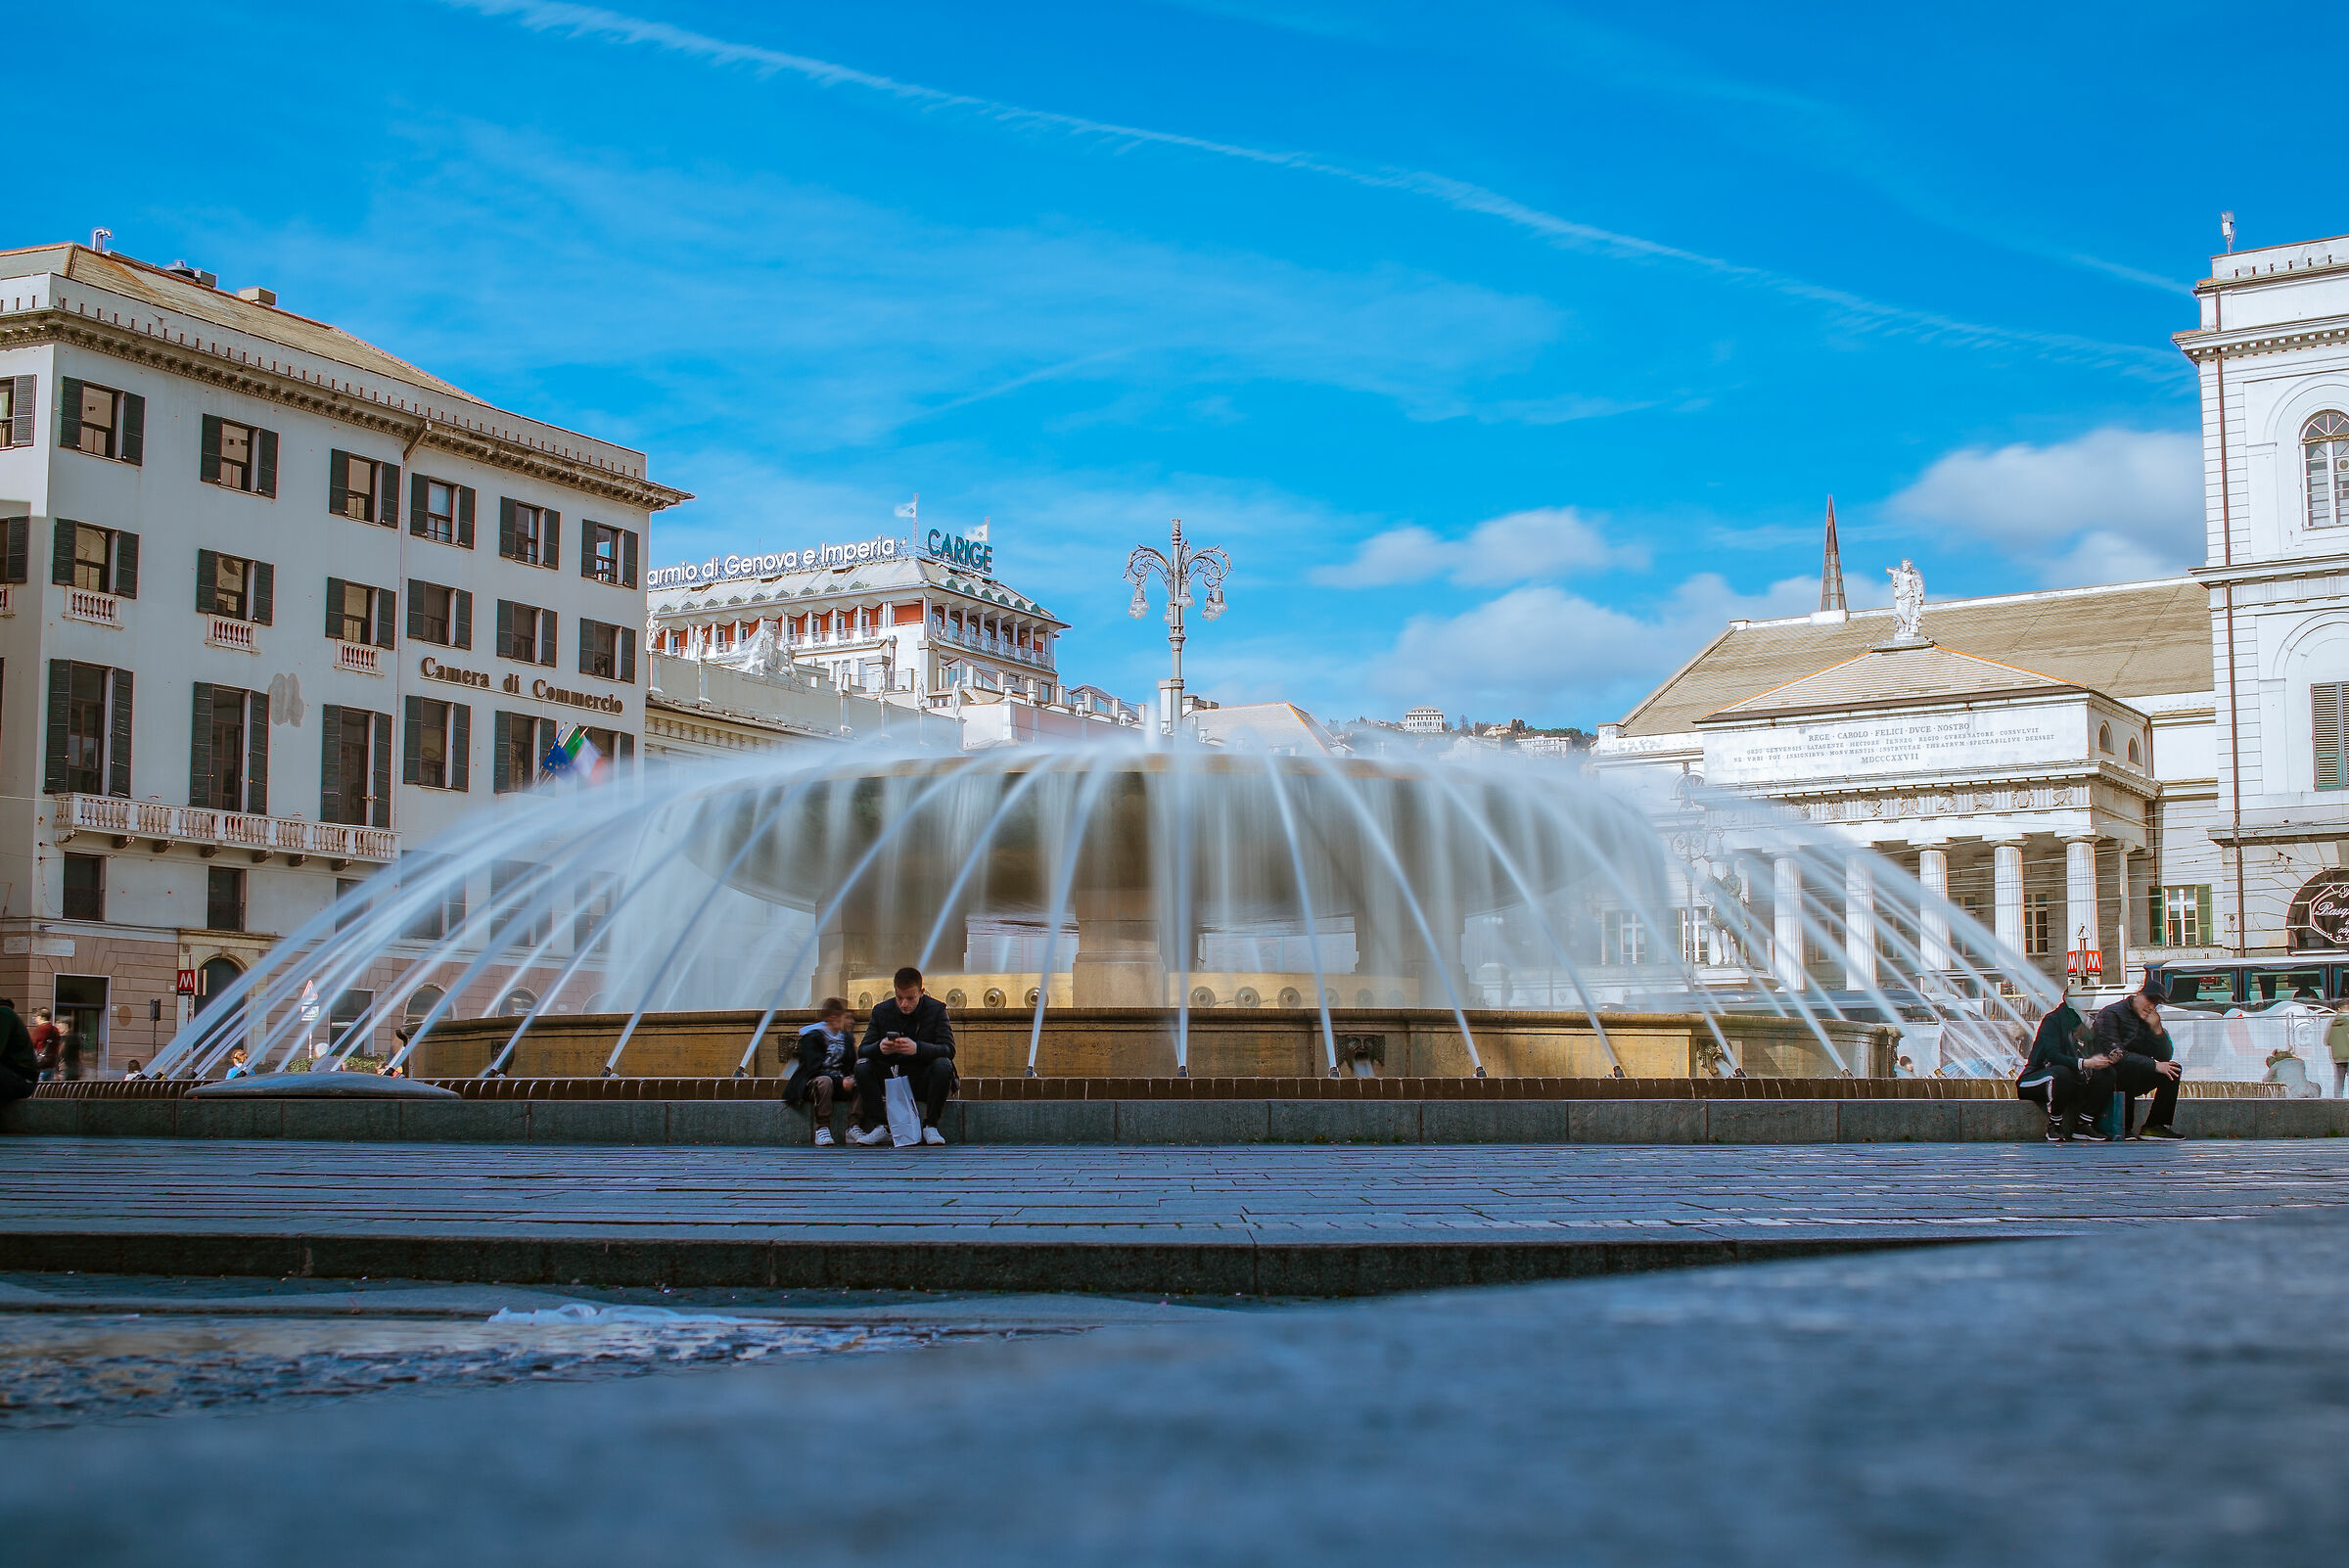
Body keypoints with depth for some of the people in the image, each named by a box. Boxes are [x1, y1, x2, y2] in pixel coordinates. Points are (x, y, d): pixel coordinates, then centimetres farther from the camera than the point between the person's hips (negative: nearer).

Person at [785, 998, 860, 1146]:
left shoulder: (847, 1038, 13)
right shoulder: (812, 1036, -6)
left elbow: (850, 1068, 15)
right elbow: (815, 1067, -16)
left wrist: (850, 1079, -10)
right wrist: (840, 1081, -26)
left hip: (839, 1082, 5)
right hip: (810, 1083, -5)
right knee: (824, 1082, -39)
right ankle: (822, 1129, -39)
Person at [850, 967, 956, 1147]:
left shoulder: (936, 1010, -5)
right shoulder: (882, 1011, 0)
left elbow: (949, 1049, -18)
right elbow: (862, 1050, -6)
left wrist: (917, 1048, -38)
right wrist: (879, 1048, -32)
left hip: (922, 1081, -2)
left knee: (943, 1065, -32)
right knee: (862, 1066, -23)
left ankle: (930, 1126, -19)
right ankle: (882, 1127, -17)